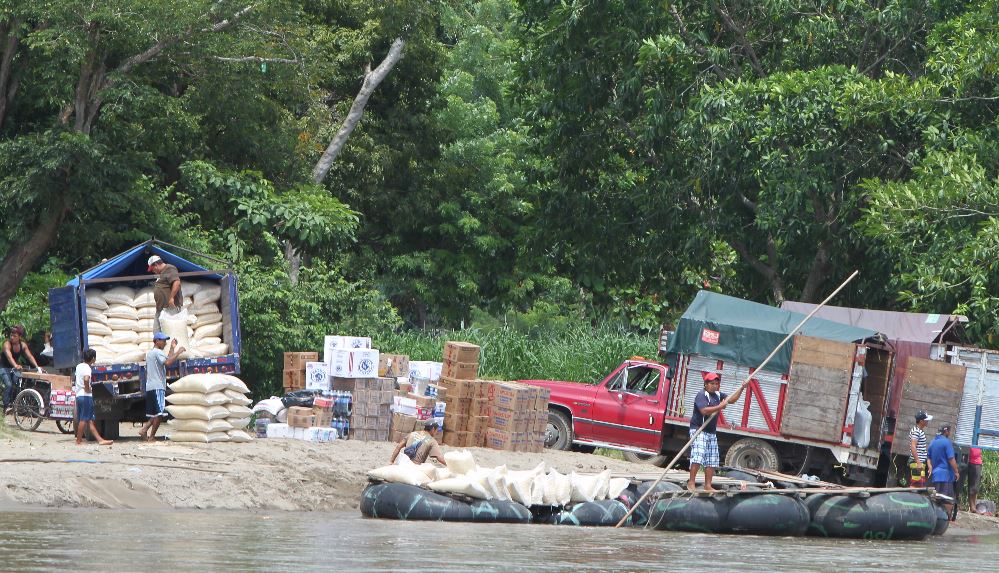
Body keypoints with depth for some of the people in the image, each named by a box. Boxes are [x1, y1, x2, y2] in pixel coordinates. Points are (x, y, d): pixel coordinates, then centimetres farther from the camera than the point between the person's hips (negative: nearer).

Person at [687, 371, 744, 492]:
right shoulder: (702, 395, -11)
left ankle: (708, 486, 9)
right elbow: (704, 411, -24)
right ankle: (691, 483, -14)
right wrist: (720, 407, -28)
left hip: (711, 432, 8)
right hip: (699, 430, -8)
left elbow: (732, 399, 14)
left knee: (712, 461, 6)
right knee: (698, 456, -18)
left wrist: (741, 388, 2)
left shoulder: (718, 395, 13)